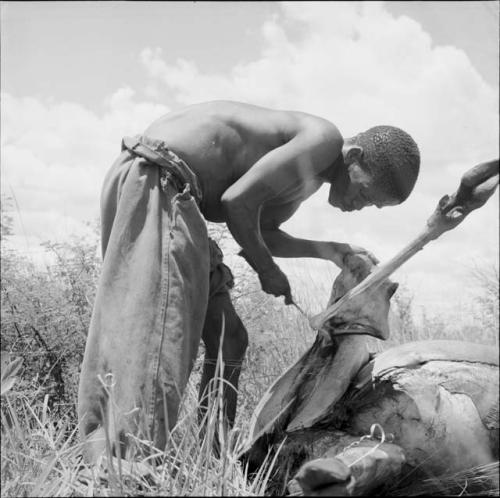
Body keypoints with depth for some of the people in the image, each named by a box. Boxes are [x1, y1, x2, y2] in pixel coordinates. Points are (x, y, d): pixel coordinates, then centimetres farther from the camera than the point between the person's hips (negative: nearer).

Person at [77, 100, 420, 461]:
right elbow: (238, 200, -18)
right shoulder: (325, 138, -11)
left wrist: (324, 250, 14)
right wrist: (267, 270, -4)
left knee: (228, 339, 10)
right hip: (158, 181, -10)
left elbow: (258, 233, 23)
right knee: (158, 333, -18)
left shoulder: (304, 173, 19)